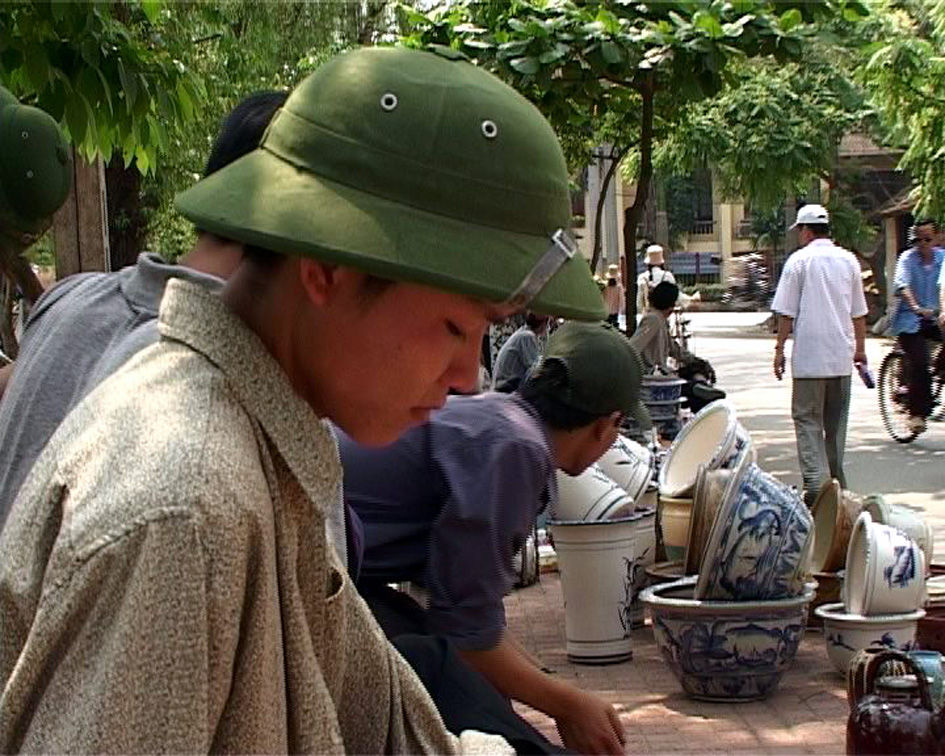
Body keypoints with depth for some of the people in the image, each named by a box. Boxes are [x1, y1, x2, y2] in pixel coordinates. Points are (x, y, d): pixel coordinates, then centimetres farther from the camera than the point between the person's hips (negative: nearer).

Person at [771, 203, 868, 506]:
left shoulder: (799, 260, -5)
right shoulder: (848, 260, 8)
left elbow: (786, 312, -7)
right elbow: (859, 312, 12)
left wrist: (780, 348, 1)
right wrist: (860, 347, 22)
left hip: (809, 356, -5)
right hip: (842, 356, 5)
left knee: (808, 419, -2)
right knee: (836, 422, 14)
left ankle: (817, 483, -15)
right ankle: (836, 482, 19)